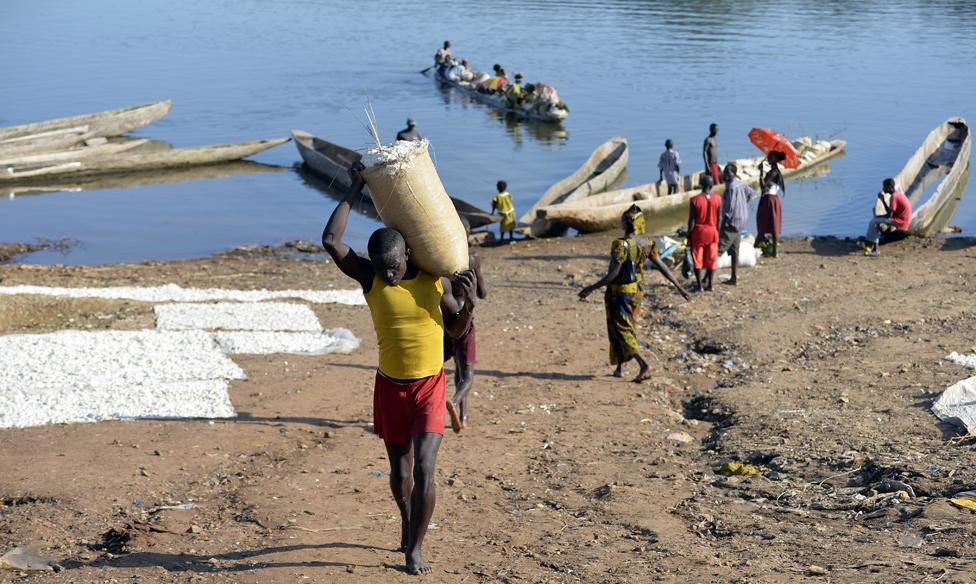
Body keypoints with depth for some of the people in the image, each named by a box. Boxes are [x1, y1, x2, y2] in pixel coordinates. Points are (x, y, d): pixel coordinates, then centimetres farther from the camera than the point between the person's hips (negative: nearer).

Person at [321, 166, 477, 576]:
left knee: (424, 469, -13)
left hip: (430, 387, -2)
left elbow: (457, 330, 5)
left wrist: (468, 303, -15)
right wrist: (355, 192, -14)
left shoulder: (436, 279, -7)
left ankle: (415, 546, 1)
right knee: (399, 469, 16)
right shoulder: (370, 278, -8)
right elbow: (331, 241, -21)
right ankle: (407, 521, 45)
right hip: (390, 387, 2)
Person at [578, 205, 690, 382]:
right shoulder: (647, 245, -1)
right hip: (637, 291, 7)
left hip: (619, 292, -7)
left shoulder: (621, 244, -21)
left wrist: (591, 288, -19)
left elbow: (614, 273, -23)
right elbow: (663, 267, 0)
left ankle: (643, 365, -19)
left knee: (622, 330, -2)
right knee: (628, 328, 20)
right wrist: (679, 287, 9)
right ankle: (619, 367, 26)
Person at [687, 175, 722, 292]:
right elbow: (719, 219, 0)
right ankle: (709, 284, 9)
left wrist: (689, 234, -1)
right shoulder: (718, 199, -4)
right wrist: (717, 233, 12)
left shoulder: (695, 200, -12)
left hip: (699, 231, -2)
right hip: (712, 231, 2)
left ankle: (700, 285, 4)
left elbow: (691, 220, -10)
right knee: (712, 259, 10)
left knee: (697, 259, 6)